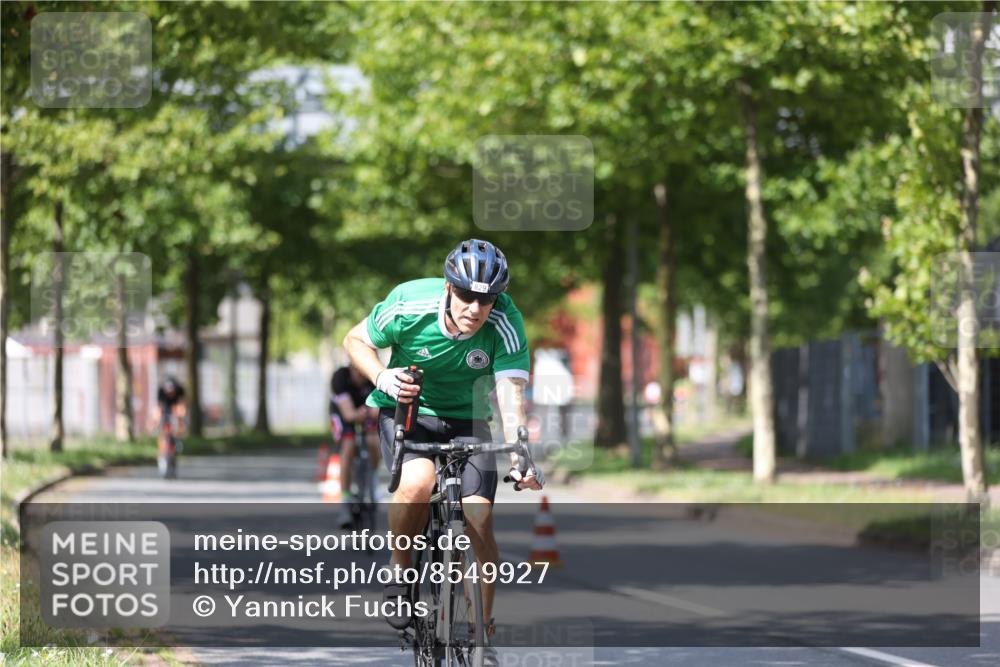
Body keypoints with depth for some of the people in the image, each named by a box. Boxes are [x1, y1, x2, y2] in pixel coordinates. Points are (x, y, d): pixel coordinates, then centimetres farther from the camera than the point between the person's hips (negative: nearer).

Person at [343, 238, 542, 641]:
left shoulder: (505, 322, -23)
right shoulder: (410, 304, -24)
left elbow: (512, 393, -31)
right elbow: (356, 340, -7)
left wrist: (520, 455, -46)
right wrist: (382, 377, -26)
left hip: (466, 417, 1)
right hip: (406, 408, -1)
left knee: (479, 521, -12)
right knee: (417, 483, -32)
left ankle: (482, 631, 3)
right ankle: (400, 574, -6)